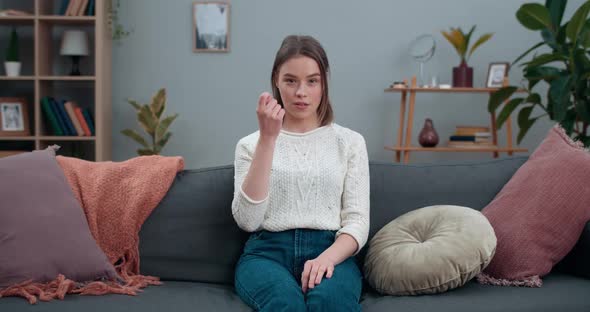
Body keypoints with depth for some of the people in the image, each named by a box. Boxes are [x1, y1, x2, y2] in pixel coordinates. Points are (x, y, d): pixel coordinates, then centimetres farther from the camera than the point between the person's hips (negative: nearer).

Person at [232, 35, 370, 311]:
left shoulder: (350, 141, 12)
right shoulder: (250, 144, 11)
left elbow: (357, 221, 4)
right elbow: (247, 220, -6)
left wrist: (328, 257, -18)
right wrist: (267, 139, -11)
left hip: (330, 250, 0)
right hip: (267, 252, 0)